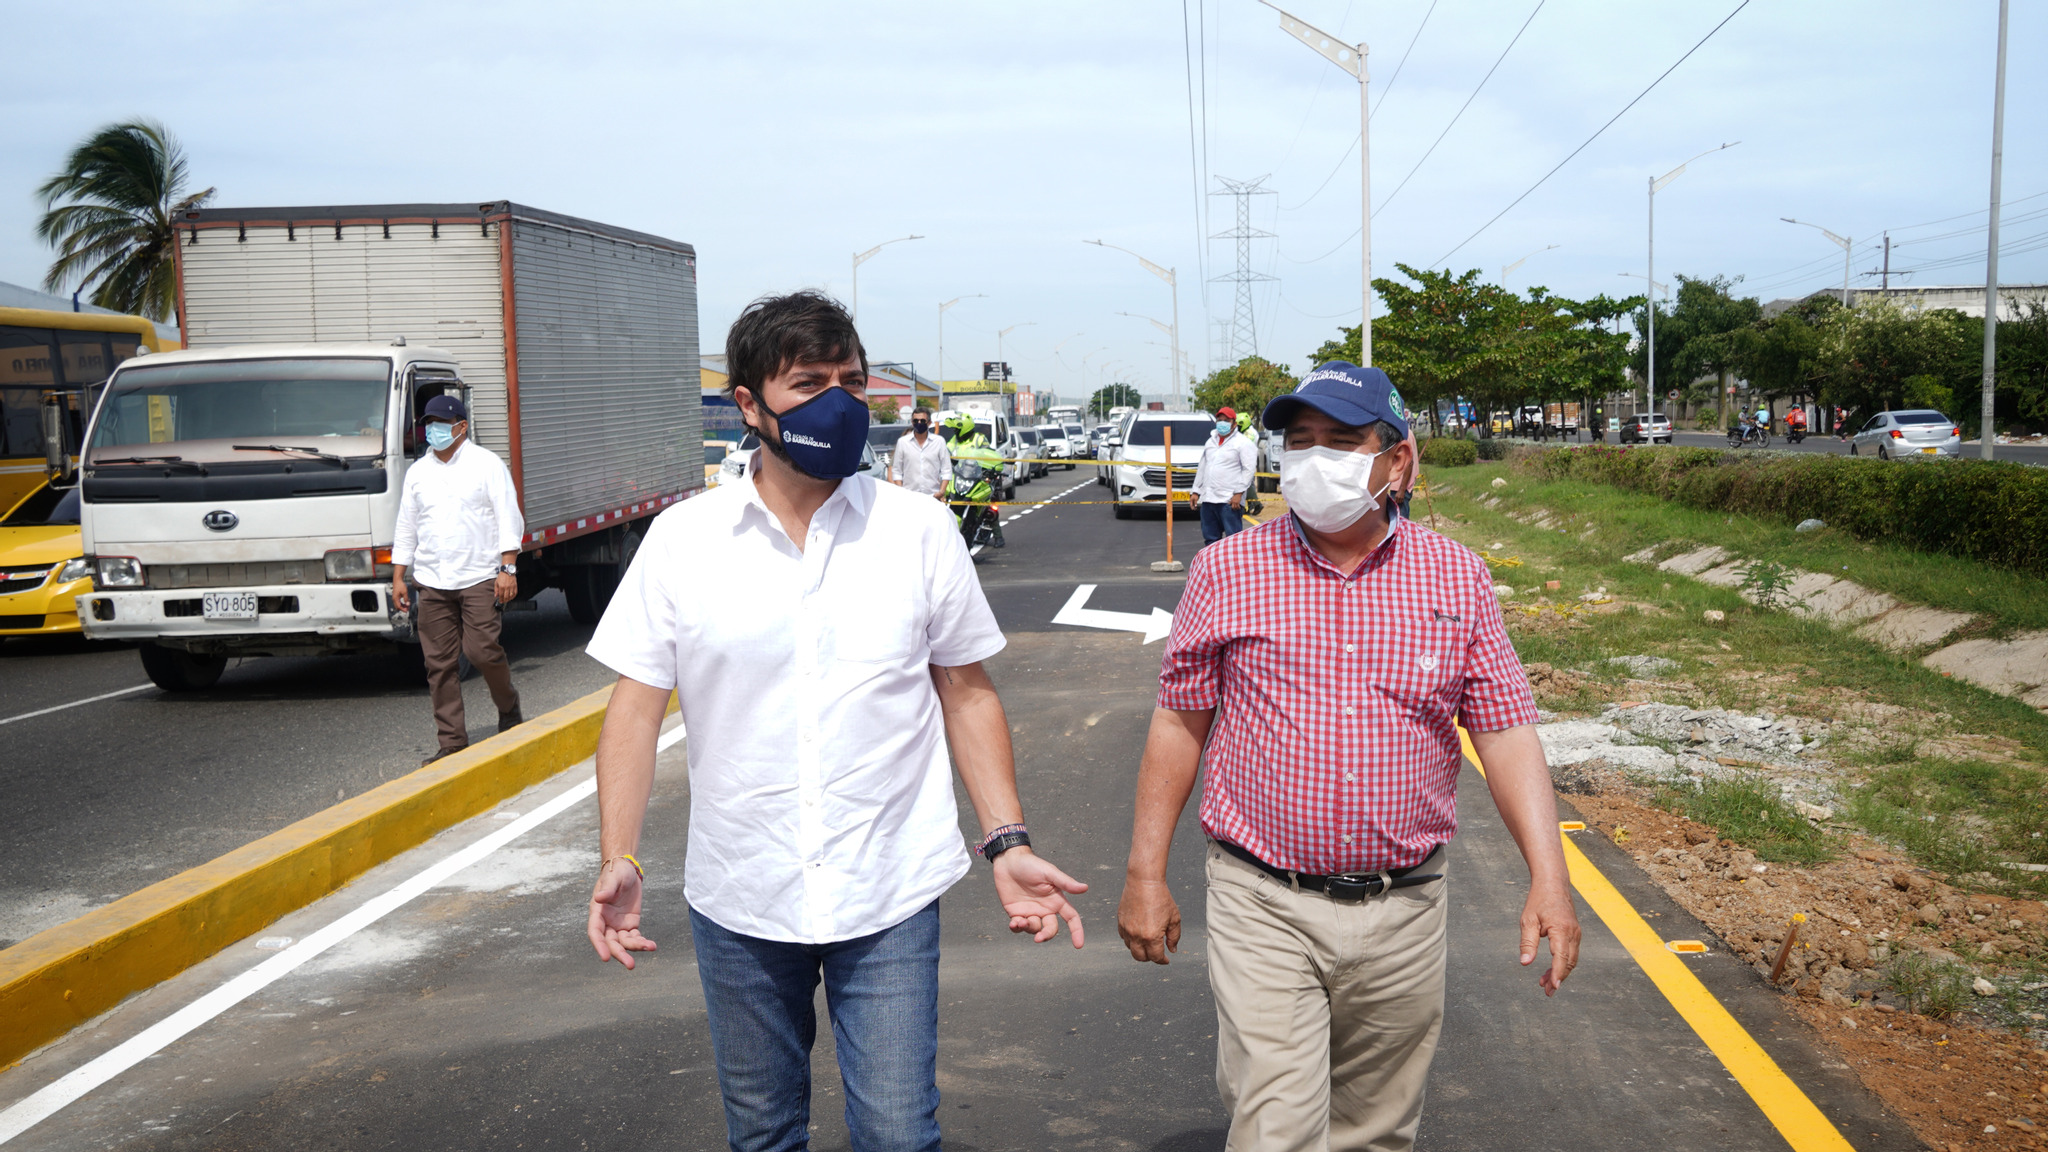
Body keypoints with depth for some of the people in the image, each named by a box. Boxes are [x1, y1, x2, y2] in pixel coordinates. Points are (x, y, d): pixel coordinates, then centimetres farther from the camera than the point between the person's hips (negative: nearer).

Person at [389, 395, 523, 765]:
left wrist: (507, 569, -10)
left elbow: (509, 518, -1)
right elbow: (406, 528, 20)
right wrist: (398, 577, 13)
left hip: (479, 577, -4)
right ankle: (452, 743, 6)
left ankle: (509, 706, 16)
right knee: (440, 663, 1)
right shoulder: (417, 472, 17)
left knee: (481, 651, -14)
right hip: (433, 582, 4)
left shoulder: (487, 464, 4)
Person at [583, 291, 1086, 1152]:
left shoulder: (920, 531, -2)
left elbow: (968, 695, 3)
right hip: (737, 902, 1)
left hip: (891, 896, -1)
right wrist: (619, 860, -10)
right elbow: (637, 706, 0)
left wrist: (1007, 844, -4)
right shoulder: (682, 539, -3)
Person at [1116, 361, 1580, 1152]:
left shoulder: (1459, 579, 2)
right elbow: (1180, 723, 3)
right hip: (1264, 908, -2)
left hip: (1405, 912, 2)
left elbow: (1507, 733, 2)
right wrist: (1145, 875, 2)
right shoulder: (1226, 570, -2)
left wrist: (1549, 878, -8)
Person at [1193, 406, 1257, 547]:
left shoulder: (1243, 443, -2)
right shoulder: (1210, 442, 20)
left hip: (1229, 500, -7)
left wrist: (1238, 493, -16)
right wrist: (1196, 491, 19)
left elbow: (1249, 469, -9)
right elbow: (1202, 468, 25)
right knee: (1210, 538, 12)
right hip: (1207, 499, 7)